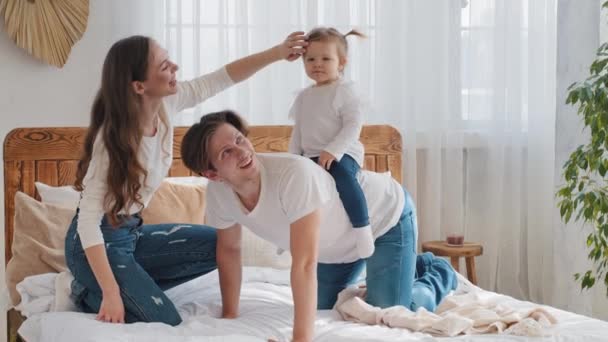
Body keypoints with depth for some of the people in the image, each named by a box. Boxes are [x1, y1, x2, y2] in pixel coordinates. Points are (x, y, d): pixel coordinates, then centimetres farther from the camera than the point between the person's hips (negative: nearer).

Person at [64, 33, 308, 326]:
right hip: (98, 241, -8)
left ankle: (136, 286, 8)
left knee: (218, 245, 9)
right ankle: (90, 293, 5)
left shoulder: (166, 104, -10)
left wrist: (277, 53, -6)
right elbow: (88, 221, -28)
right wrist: (111, 293, -32)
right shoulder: (113, 139, -29)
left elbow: (220, 79, 2)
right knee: (165, 322, -16)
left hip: (131, 232, 8)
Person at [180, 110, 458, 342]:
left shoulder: (293, 174, -43)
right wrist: (229, 315, -1)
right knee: (322, 306, 20)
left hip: (385, 214, -7)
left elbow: (304, 265, -47)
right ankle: (416, 266, 37)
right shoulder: (218, 192, -21)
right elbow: (229, 249, -1)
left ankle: (438, 275, 19)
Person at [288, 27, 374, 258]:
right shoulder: (304, 96, 16)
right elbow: (298, 131, 22)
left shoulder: (344, 91, -5)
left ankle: (362, 230, -35)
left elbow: (353, 125, -15)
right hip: (311, 157, 8)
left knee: (344, 179, -36)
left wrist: (333, 150, -24)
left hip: (340, 154, -8)